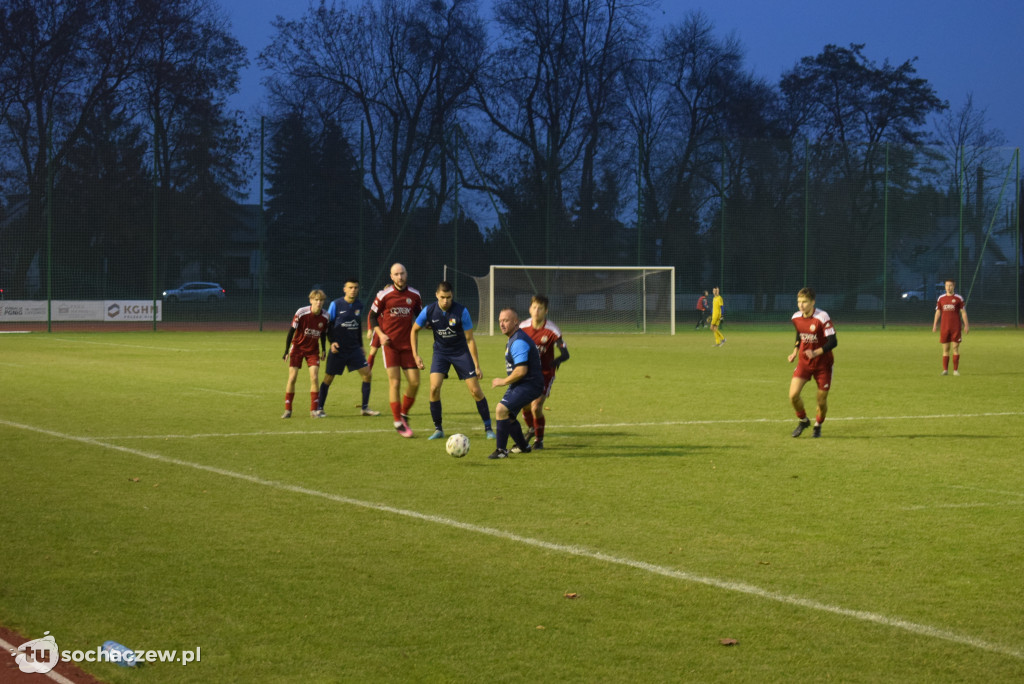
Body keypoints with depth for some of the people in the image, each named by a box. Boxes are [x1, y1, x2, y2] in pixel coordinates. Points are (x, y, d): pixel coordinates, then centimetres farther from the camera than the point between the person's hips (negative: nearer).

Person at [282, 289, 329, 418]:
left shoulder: (324, 316, -10)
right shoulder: (301, 313, -20)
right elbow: (291, 331, -12)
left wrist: (323, 349, 7)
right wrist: (286, 351, -12)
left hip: (313, 349, 2)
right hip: (297, 347, -2)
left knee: (314, 377, -10)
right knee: (292, 378, -5)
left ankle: (313, 410, -1)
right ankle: (287, 410, 4)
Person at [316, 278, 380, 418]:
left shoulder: (359, 305, 7)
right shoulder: (336, 304, -7)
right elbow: (328, 325, -3)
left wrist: (360, 346, 20)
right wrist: (332, 342, -15)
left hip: (354, 348, 4)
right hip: (338, 349, -4)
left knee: (367, 374, -5)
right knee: (328, 378, 1)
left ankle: (365, 408, 4)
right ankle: (319, 408, 13)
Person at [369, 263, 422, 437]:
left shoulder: (414, 295, 5)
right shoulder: (384, 295, -4)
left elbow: (420, 315, 18)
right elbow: (372, 316, 4)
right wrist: (380, 334, -10)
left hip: (408, 344, 3)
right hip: (390, 343, -3)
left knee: (414, 382, -1)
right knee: (394, 382, -9)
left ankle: (404, 415, 21)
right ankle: (398, 423, -2)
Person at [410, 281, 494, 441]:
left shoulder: (462, 312, -21)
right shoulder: (429, 311, -15)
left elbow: (470, 339, -14)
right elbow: (414, 330, 3)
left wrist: (477, 366, -13)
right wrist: (416, 355, -3)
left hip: (461, 351, -1)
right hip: (440, 352, 1)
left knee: (475, 390, -5)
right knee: (434, 388, -17)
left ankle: (488, 428, 10)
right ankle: (438, 429, -2)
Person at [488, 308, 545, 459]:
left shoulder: (519, 342, -22)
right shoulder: (513, 339, 13)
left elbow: (521, 371, -28)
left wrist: (504, 381, -16)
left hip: (529, 385, -11)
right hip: (520, 385, 11)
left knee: (502, 410, -22)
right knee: (507, 415, 20)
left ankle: (501, 450, -15)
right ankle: (523, 447, 38)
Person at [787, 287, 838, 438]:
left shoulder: (822, 318, -20)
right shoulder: (796, 318, -2)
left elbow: (833, 342, -21)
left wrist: (817, 352, -34)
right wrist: (795, 352, 6)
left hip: (823, 364, -4)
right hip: (804, 362, 4)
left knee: (822, 401, 2)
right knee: (793, 395, -12)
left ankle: (818, 426, 31)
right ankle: (803, 421, 16)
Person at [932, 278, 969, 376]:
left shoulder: (958, 298, 2)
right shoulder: (941, 298, 9)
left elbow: (963, 312, 3)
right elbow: (938, 312, 13)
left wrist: (966, 325, -3)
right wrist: (935, 324, 5)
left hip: (956, 327, -2)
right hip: (944, 327, 2)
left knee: (955, 348, -3)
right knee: (945, 349, 1)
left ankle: (956, 370, 1)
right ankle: (945, 370, 4)